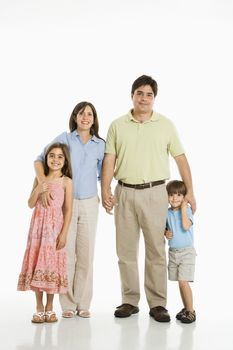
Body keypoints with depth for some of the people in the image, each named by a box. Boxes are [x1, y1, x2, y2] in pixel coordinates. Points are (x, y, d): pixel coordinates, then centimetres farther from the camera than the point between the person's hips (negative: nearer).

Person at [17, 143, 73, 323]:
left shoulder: (66, 181, -2)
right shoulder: (39, 179, 8)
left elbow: (68, 210, -4)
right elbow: (30, 204, 7)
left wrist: (64, 234, -10)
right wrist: (37, 191, -11)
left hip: (55, 228, -3)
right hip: (38, 227, 3)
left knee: (51, 264, 1)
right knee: (37, 263, 3)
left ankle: (49, 307, 15)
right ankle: (39, 308, 13)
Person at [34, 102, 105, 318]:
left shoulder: (100, 145, 5)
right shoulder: (64, 138, -2)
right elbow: (39, 160, -9)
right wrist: (44, 186, -23)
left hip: (89, 203, 2)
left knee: (86, 253, 4)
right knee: (66, 252, 1)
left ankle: (83, 303, 14)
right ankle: (68, 304, 12)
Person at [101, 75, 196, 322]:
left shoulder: (165, 125, 5)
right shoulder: (117, 126, 7)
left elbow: (181, 158, 5)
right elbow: (109, 160, 3)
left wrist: (189, 191, -1)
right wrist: (105, 190, -8)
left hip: (154, 193, -1)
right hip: (124, 193, 2)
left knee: (156, 250, 0)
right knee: (126, 250, 7)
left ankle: (157, 304, 8)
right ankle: (129, 301, 18)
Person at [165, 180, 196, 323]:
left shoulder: (187, 210, -9)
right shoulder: (167, 213, 4)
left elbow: (186, 226, -26)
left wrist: (183, 208, -20)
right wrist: (166, 233, -5)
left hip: (186, 251, -5)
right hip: (173, 252, 5)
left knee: (183, 282, -11)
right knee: (180, 282, 11)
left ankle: (191, 311, -1)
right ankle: (186, 308, 24)